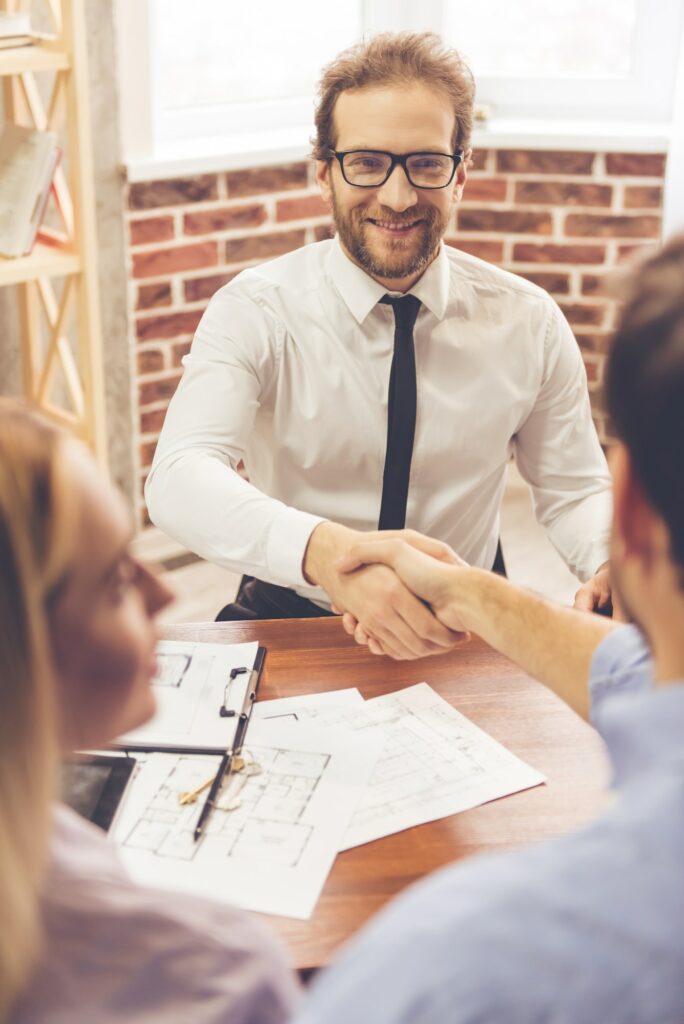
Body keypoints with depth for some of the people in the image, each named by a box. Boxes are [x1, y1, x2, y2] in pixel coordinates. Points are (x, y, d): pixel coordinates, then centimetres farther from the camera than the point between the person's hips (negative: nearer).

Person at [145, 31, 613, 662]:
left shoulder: (529, 323, -1)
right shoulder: (253, 313, -10)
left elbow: (574, 490, 8)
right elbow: (179, 479, -26)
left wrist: (614, 564, -18)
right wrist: (324, 551, -46)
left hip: (465, 632, 3)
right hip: (291, 621, -2)